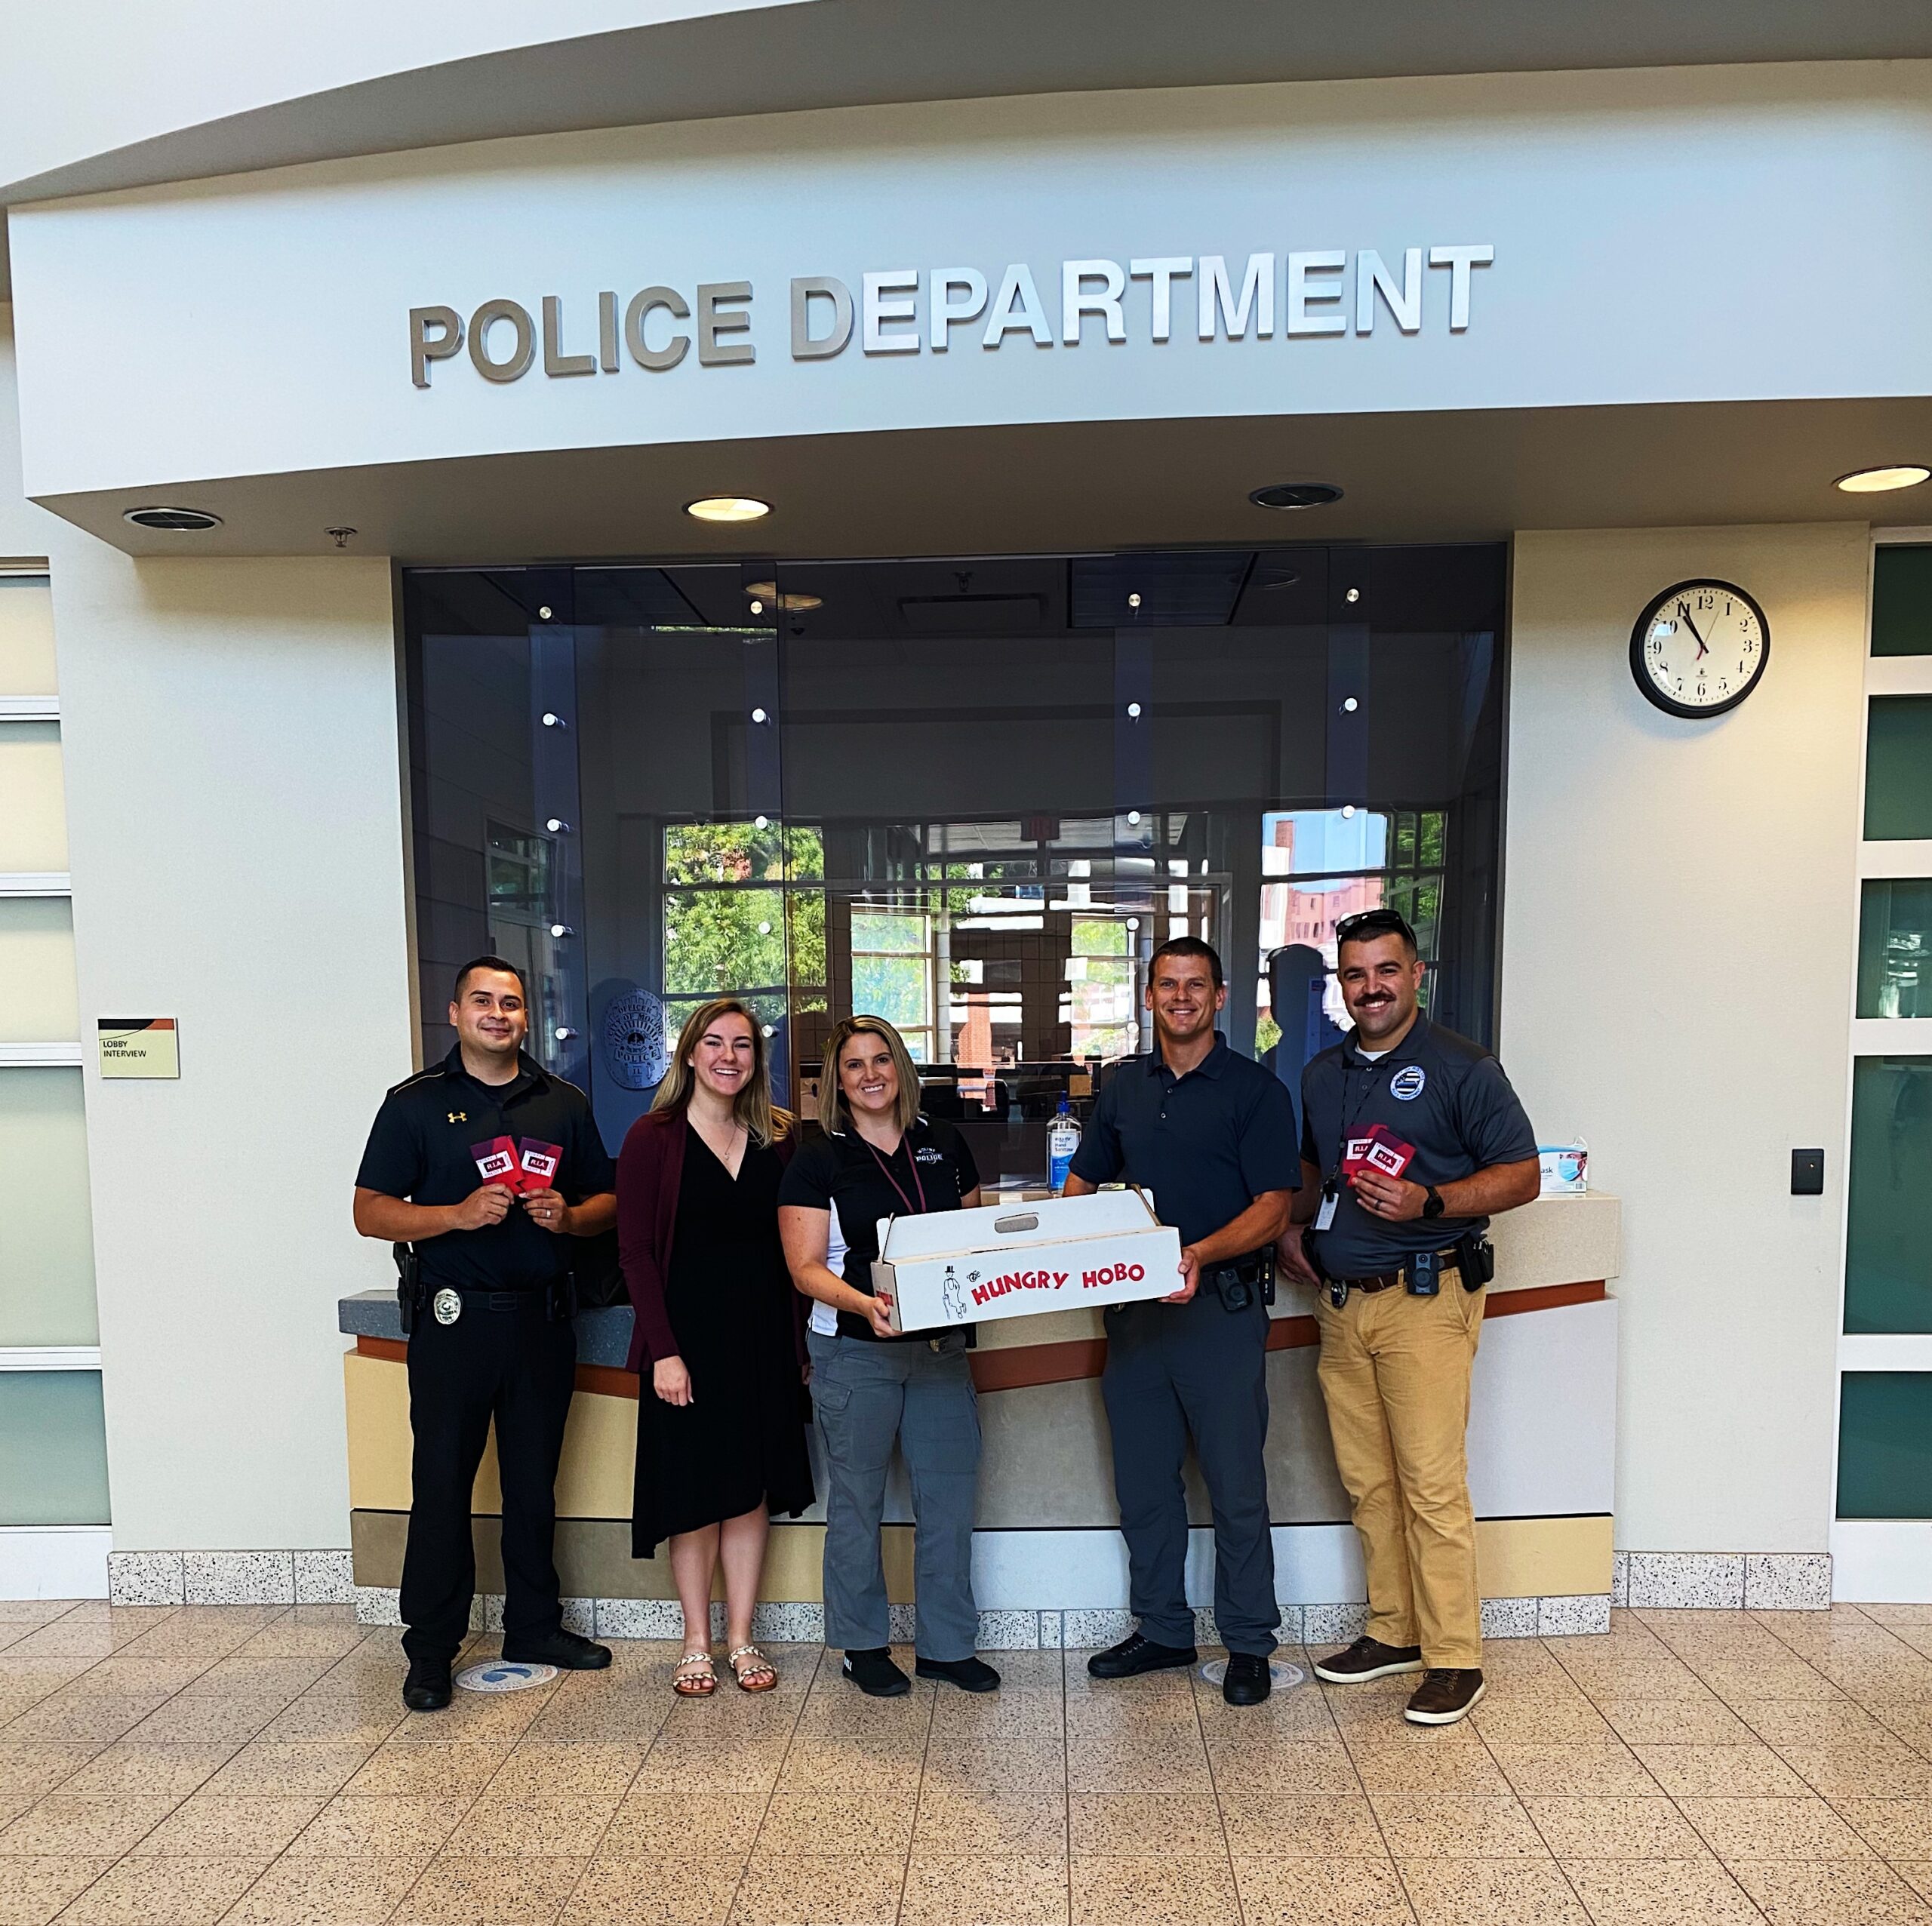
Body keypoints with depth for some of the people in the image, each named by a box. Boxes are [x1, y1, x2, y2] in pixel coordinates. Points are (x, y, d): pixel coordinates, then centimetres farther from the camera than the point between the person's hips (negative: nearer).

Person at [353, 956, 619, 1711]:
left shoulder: (564, 1104, 9)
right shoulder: (415, 1103, 0)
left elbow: (606, 1202, 13)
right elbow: (371, 1211, -4)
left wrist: (569, 1216, -9)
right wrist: (459, 1213, -19)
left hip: (542, 1317, 3)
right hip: (454, 1320, -3)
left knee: (534, 1482, 14)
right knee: (441, 1486, 3)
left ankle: (534, 1626, 29)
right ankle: (431, 1649, 18)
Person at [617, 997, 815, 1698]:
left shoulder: (780, 1139, 4)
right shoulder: (653, 1137, -6)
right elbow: (637, 1251, -9)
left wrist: (799, 1342, 1)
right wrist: (663, 1350, -14)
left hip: (763, 1338, 3)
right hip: (688, 1338, -3)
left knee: (752, 1492, 10)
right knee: (693, 1495, 7)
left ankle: (741, 1639, 25)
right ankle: (697, 1643, 24)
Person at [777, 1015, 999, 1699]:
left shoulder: (943, 1144, 6)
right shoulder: (819, 1161, -5)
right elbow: (806, 1268, -10)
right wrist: (866, 1304, -27)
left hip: (942, 1346, 4)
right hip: (855, 1353, -3)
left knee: (950, 1493, 9)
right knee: (857, 1500, 9)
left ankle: (946, 1645, 25)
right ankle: (863, 1645, 27)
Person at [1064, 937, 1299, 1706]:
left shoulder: (1255, 1089, -5)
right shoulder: (1125, 1087, 11)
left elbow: (1273, 1208, -11)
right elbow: (1082, 1183, 17)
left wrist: (1203, 1253, -27)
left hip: (1222, 1304, -5)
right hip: (1134, 1304, 5)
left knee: (1236, 1484, 4)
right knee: (1142, 1482, 13)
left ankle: (1248, 1643, 21)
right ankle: (1163, 1629, 30)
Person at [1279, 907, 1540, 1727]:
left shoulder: (1461, 1067, -5)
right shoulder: (1321, 1074, 14)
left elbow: (1520, 1174, -7)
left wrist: (1428, 1203, -20)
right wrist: (1294, 1226, 10)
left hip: (1426, 1298, -6)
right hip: (1339, 1300, 6)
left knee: (1431, 1483, -4)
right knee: (1367, 1481, 12)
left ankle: (1454, 1658, 9)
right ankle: (1393, 1631, 26)